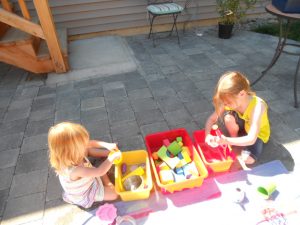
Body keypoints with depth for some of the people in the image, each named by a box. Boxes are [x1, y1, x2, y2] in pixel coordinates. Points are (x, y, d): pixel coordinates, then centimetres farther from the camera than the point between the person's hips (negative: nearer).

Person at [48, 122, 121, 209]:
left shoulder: (70, 154, -26)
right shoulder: (74, 170, -48)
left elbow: (90, 143, -15)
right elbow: (100, 171, -41)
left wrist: (107, 145, -22)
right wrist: (113, 157, -29)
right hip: (84, 195, -7)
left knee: (88, 150, 11)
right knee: (114, 194, -7)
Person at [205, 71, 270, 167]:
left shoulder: (257, 106, -37)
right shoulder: (230, 101, -24)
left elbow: (251, 139, -40)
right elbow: (211, 119, -18)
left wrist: (227, 141, -49)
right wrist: (207, 135, -35)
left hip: (257, 134, -3)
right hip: (242, 127, 4)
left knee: (248, 159, -30)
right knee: (228, 117, -30)